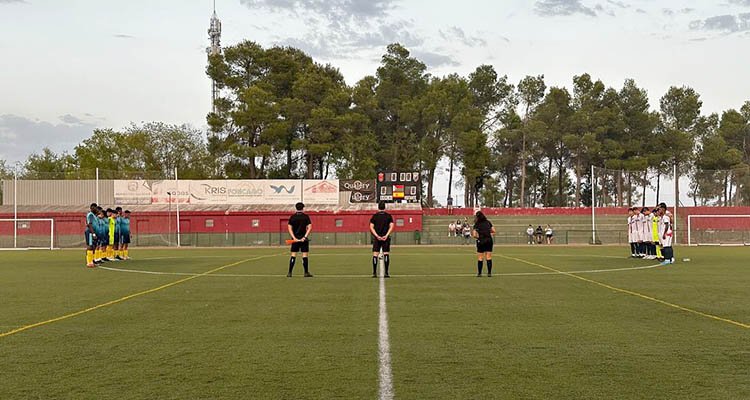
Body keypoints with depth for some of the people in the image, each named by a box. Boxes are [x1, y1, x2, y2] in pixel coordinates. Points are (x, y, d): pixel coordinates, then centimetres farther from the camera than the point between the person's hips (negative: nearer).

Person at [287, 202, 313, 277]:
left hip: (295, 239, 2)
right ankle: (306, 273, 3)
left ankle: (290, 273, 1)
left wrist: (294, 238, -7)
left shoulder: (292, 217, 5)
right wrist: (305, 237, -12)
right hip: (304, 238, -2)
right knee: (305, 256, 2)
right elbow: (309, 227, -10)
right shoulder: (306, 217, -1)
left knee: (293, 256, 4)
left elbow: (290, 228, -1)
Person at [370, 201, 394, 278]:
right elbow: (391, 226, -6)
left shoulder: (374, 216, 4)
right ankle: (386, 273, -7)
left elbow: (371, 227, -3)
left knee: (375, 255, 2)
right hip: (385, 238, 0)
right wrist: (386, 235, -11)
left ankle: (374, 273, 0)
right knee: (386, 254, -1)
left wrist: (377, 236, -8)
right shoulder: (388, 216, 4)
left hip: (377, 238, 0)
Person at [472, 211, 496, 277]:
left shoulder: (476, 224, -5)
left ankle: (479, 273, 6)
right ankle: (489, 273, 6)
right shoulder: (488, 222, 6)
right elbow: (493, 231, 8)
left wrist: (477, 237, 8)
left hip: (481, 241, -3)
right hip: (489, 240, 3)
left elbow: (474, 235, -11)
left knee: (480, 258, 5)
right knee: (489, 257, 6)